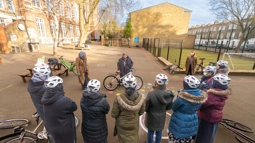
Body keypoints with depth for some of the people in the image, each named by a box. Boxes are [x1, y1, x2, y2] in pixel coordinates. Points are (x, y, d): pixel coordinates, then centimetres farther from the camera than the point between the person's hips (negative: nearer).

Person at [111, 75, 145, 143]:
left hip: (122, 125, -2)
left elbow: (114, 115, -17)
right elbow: (141, 112, -8)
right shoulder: (141, 97, -24)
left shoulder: (119, 99, -32)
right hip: (134, 124, 2)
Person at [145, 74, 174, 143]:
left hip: (152, 117, -3)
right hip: (161, 117, 4)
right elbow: (169, 107, -3)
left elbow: (145, 107, -19)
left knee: (151, 132, 21)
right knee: (159, 132, 26)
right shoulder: (169, 94, -18)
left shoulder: (151, 94, -32)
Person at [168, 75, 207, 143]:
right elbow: (197, 108, 6)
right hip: (192, 122, 6)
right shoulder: (201, 96, -9)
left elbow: (174, 107, -13)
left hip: (179, 123, -6)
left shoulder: (182, 96, -28)